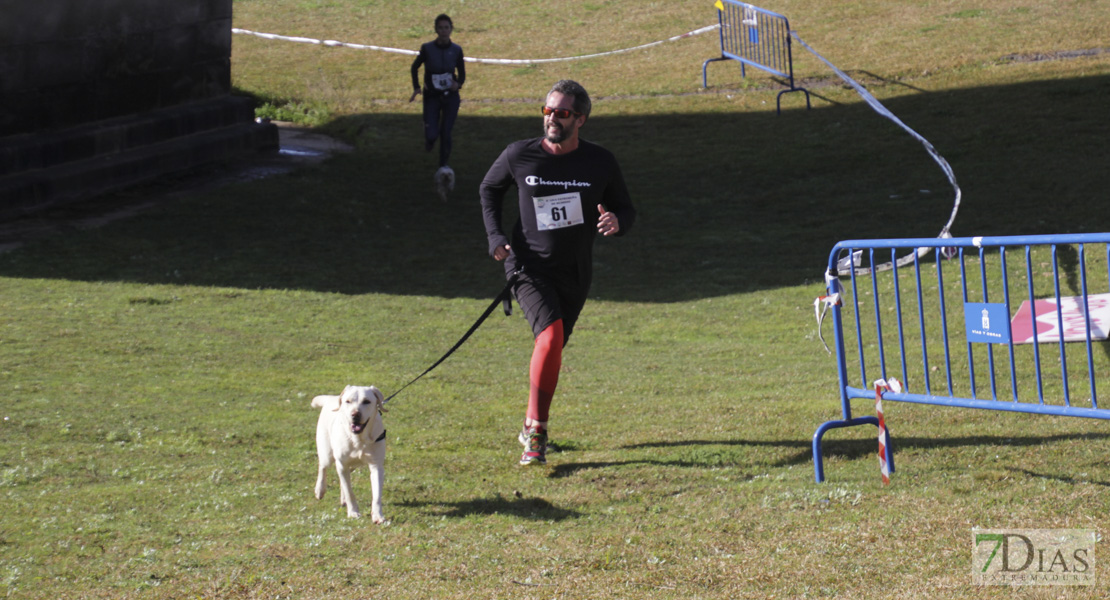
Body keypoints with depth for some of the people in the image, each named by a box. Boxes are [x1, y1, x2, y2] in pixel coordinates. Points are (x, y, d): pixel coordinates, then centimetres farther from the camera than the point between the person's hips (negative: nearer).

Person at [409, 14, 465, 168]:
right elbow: (415, 67, 8)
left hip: (450, 96, 1)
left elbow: (462, 74, 7)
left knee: (446, 133, -4)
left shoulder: (456, 50, -4)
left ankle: (443, 164, 15)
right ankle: (430, 139, 30)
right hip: (432, 97, -1)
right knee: (432, 135, -8)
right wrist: (416, 88, -3)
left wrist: (458, 84, -16)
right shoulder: (427, 48, -8)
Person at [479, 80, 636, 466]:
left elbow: (625, 209, 5)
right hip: (529, 266, -3)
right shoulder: (519, 156, -8)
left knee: (551, 347, 14)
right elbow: (489, 189, 12)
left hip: (575, 274, 3)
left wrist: (617, 221, -19)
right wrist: (495, 236, 0)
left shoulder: (600, 163, -6)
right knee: (550, 336, -25)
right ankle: (536, 433, -17)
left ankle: (532, 427, 35)